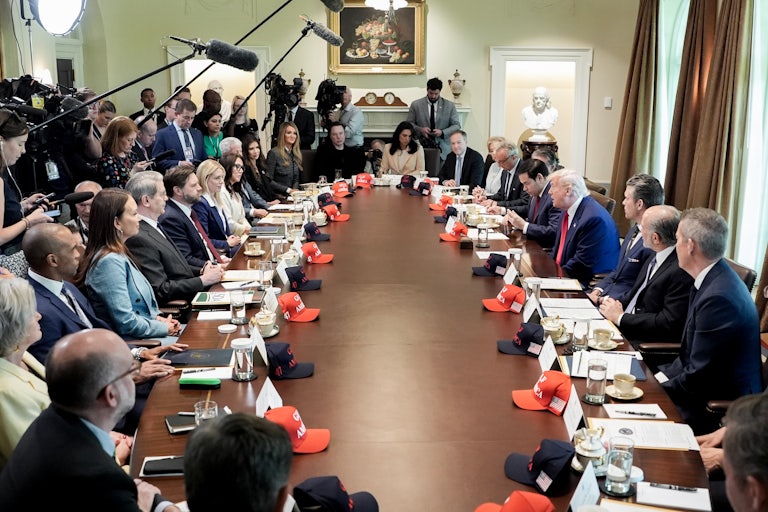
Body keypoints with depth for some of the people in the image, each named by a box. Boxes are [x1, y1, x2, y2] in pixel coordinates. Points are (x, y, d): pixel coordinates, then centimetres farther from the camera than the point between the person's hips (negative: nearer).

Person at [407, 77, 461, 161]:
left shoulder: (449, 105, 7)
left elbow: (456, 125, 7)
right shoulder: (416, 105, 7)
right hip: (422, 147, 0)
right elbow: (409, 123, 9)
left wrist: (442, 132, -11)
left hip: (442, 149, 0)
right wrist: (420, 129, -11)